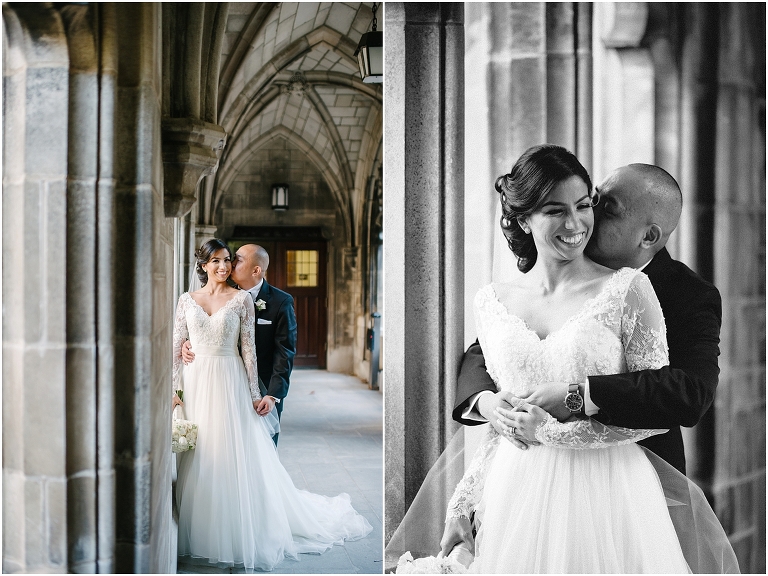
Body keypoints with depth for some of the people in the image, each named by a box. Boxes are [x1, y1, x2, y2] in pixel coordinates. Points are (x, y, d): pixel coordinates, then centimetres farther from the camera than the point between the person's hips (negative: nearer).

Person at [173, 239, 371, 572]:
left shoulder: (242, 299, 0)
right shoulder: (187, 299, 6)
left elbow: (249, 348, -2)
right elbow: (176, 346, 6)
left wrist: (254, 394, -5)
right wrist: (174, 389, -1)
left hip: (229, 383, -2)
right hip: (196, 383, 2)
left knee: (237, 459, -1)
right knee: (198, 460, 6)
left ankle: (238, 537, 10)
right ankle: (199, 535, 18)